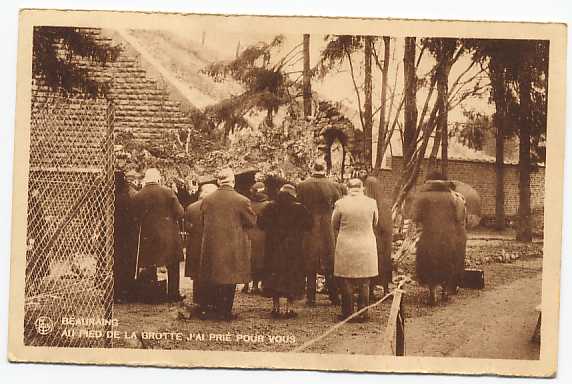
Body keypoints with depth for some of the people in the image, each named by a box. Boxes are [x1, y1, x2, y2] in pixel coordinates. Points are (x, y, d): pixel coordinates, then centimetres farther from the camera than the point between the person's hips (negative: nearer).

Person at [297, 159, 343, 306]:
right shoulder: (333, 186, -7)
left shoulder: (302, 186, -8)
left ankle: (311, 298, 10)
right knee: (330, 266, 11)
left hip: (309, 232, 0)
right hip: (328, 232, 0)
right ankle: (334, 297, 14)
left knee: (310, 267, 8)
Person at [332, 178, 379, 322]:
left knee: (346, 283, 7)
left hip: (345, 248, -2)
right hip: (367, 247, 2)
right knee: (364, 284, 10)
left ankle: (348, 314, 10)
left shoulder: (340, 204, -8)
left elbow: (334, 225, 6)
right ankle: (363, 314, 12)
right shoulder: (371, 203, -3)